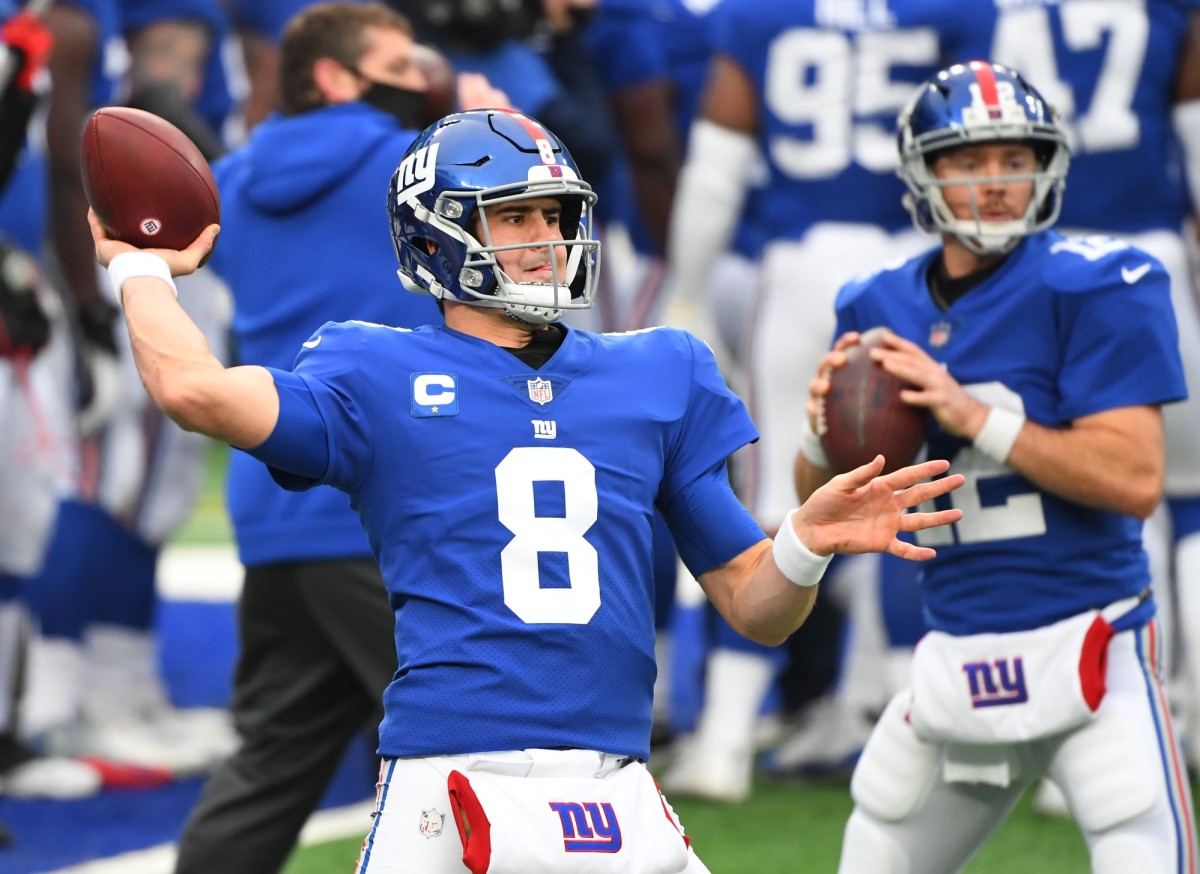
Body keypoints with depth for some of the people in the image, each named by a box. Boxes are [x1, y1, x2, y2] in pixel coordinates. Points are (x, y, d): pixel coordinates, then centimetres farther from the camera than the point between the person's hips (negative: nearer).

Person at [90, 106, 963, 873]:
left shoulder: (657, 377, 17)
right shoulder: (381, 376, 7)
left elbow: (755, 609, 17)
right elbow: (197, 390, -14)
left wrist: (807, 542, -5)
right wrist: (140, 268, 4)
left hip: (621, 798, 4)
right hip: (450, 792, -3)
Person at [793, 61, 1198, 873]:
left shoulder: (1091, 287, -9)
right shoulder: (881, 310, 7)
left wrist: (973, 416, -22)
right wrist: (826, 430, -10)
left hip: (1087, 649, -5)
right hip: (956, 666, 6)